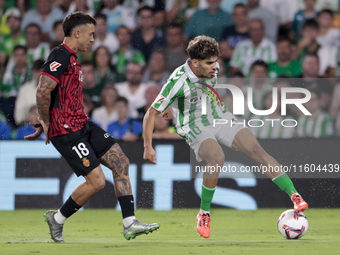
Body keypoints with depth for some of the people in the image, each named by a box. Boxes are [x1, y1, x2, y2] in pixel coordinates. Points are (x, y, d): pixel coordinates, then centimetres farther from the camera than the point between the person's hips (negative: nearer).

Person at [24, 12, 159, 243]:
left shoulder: (71, 59, 18)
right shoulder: (60, 57, -15)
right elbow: (43, 93, -25)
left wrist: (42, 127, 25)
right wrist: (46, 123, -13)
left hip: (83, 125, 10)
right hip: (66, 131, -10)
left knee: (121, 162, 1)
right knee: (97, 181, -11)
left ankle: (129, 224, 1)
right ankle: (57, 219, 9)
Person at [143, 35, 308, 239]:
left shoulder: (212, 68, -2)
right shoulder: (178, 81, -21)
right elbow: (151, 113, -15)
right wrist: (148, 146, -20)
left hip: (221, 119, 6)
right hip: (197, 129, -6)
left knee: (257, 150, -16)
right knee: (217, 158, -35)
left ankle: (295, 196, -20)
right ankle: (204, 214, -16)